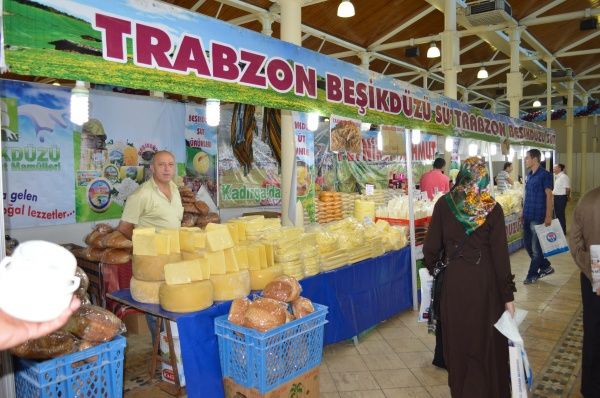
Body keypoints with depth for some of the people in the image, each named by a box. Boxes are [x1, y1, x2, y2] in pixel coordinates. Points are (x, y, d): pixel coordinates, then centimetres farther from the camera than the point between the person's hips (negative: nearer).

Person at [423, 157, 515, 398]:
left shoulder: (444, 204, -7)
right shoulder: (492, 209, -9)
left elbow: (431, 245, -4)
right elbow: (500, 255, -9)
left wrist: (430, 268, 16)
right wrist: (508, 296, -3)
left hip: (454, 280, 1)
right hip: (485, 281, 0)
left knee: (457, 338, 16)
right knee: (486, 339, 15)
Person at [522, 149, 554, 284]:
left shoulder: (544, 175, -11)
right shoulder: (529, 175, 12)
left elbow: (549, 195, -13)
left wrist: (548, 216, -17)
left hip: (538, 217, -8)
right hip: (527, 216, 8)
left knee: (536, 247, 2)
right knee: (527, 244, 13)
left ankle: (532, 275, 12)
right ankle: (546, 267, 29)